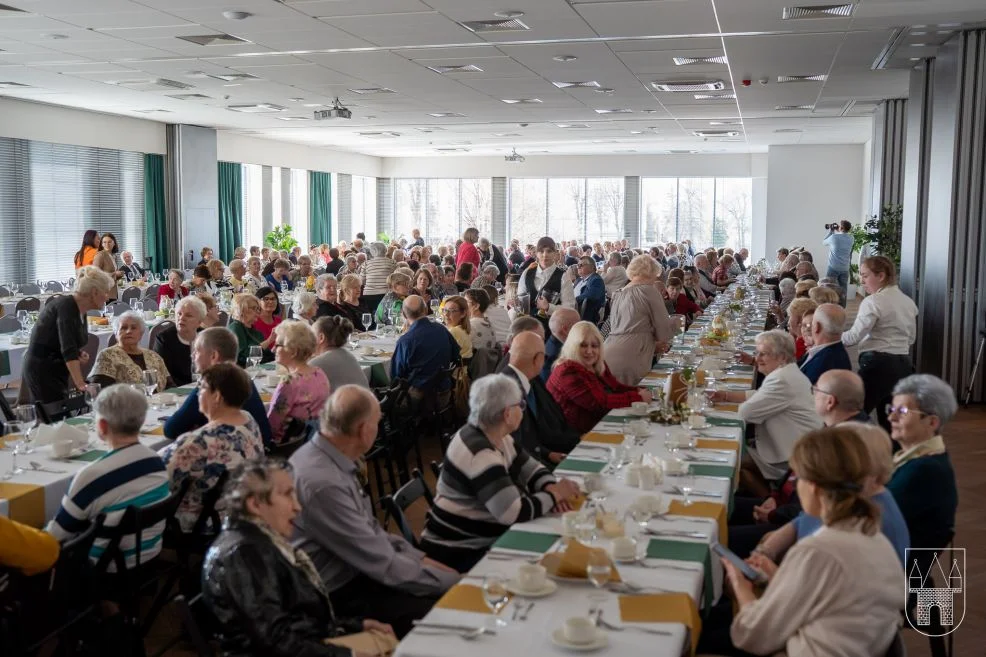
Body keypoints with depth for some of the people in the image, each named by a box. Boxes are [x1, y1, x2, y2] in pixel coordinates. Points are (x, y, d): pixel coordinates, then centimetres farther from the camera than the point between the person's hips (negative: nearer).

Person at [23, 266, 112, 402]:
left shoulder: (80, 310, 6)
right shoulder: (66, 306, -20)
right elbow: (68, 350, -29)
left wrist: (80, 355, -5)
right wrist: (81, 385, -35)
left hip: (56, 372, 9)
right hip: (42, 372, -9)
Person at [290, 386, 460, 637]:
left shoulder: (329, 459, 0)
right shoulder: (322, 482, -29)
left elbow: (369, 530, 12)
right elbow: (384, 566, -23)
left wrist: (421, 558, 3)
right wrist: (455, 583, -14)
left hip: (356, 569, 9)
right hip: (338, 596, -9)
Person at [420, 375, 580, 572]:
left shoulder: (498, 437, 3)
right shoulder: (481, 456, -27)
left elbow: (533, 471, 9)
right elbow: (516, 514, -31)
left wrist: (550, 488, -12)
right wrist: (554, 494, -17)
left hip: (483, 540, 9)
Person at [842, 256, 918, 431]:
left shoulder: (873, 301, -11)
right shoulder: (908, 302, 14)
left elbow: (854, 336, -17)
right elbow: (911, 338, 21)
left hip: (877, 364, -8)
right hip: (903, 364, 9)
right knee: (891, 421, 12)